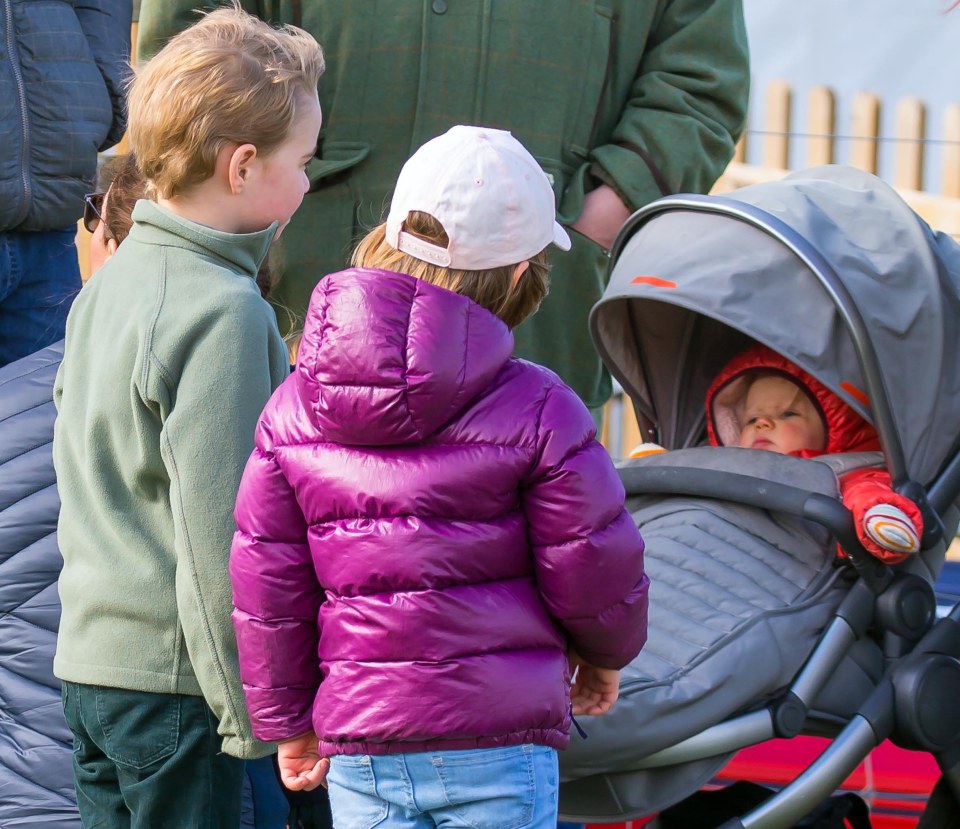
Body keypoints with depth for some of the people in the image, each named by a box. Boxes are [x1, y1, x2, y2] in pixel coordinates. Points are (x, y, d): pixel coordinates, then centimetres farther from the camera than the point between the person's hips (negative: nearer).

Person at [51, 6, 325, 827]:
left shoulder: (108, 285, 10)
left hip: (88, 659, 9)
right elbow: (219, 531, -19)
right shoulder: (224, 313, -17)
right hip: (172, 678, -9)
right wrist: (254, 715, -15)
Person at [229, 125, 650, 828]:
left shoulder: (293, 407, 2)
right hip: (497, 743, -3)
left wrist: (289, 726, 16)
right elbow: (593, 565, -4)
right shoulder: (536, 409, -10)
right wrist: (606, 654, 18)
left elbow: (264, 584, 5)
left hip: (360, 747, 3)